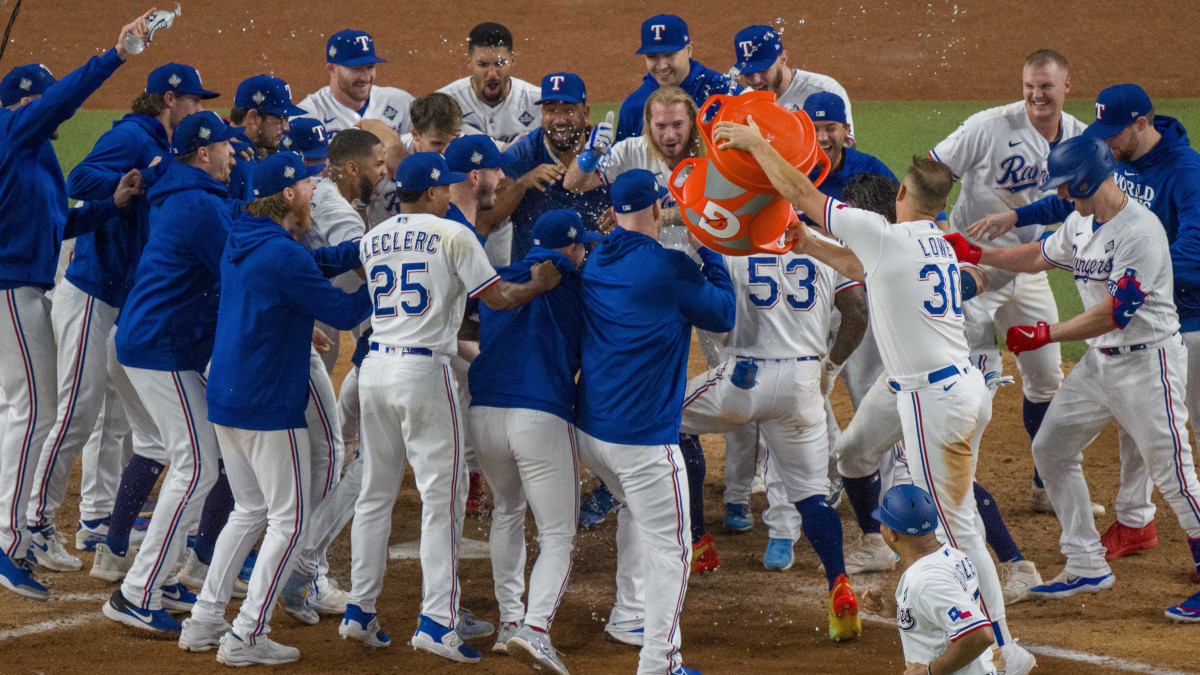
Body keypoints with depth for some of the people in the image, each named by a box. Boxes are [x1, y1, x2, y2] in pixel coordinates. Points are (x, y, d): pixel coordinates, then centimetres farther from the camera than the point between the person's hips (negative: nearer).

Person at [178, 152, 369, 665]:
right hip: (269, 406, -9)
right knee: (290, 519, 0)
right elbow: (343, 312, -14)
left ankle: (204, 622, 19)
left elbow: (320, 263, 14)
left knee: (251, 510, 21)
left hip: (224, 400, 9)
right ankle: (246, 637, -2)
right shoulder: (282, 254, -18)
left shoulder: (241, 242, 10)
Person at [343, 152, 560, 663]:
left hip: (374, 367, 6)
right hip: (424, 370, -6)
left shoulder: (372, 241, 12)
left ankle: (359, 611, 14)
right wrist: (540, 283, 13)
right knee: (442, 496, -3)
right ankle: (436, 620, -9)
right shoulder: (452, 236, -6)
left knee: (375, 491, 14)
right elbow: (497, 298, -4)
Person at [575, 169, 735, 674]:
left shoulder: (594, 263, 5)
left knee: (637, 510, 32)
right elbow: (724, 314, -3)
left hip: (587, 428, 8)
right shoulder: (671, 268, -15)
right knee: (669, 545, -1)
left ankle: (628, 618, 39)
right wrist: (708, 251, 6)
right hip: (642, 437, -8)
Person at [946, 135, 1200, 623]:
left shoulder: (1140, 230, -23)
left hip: (1147, 359, -10)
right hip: (1100, 360, 10)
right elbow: (1040, 255, 26)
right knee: (1051, 449, 11)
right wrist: (974, 254, 21)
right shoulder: (1080, 224, 6)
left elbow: (1116, 312, -27)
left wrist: (1047, 335, -23)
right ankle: (1087, 567, 18)